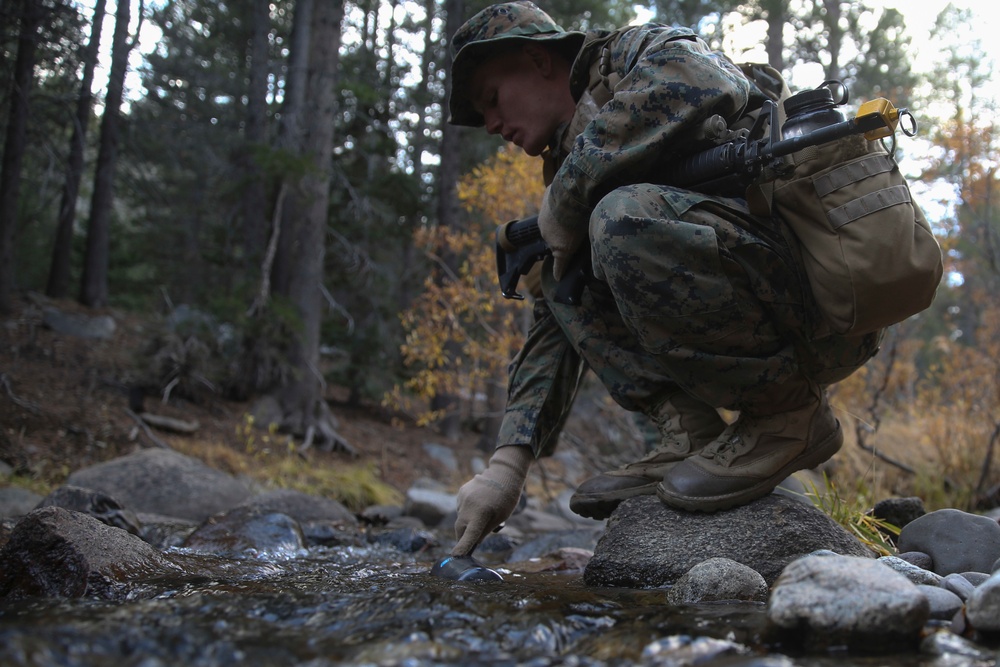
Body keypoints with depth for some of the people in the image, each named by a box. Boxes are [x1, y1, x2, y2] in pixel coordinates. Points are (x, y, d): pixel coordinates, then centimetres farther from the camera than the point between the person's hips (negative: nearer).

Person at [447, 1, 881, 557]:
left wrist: (563, 204, -16)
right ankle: (689, 435, -5)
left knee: (624, 222, -28)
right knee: (564, 279, 5)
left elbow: (702, 85, -29)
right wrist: (507, 464, 5)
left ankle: (792, 415, -12)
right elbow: (553, 326, 16)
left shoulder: (650, 51, -1)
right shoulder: (572, 160, 20)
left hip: (831, 305, -8)